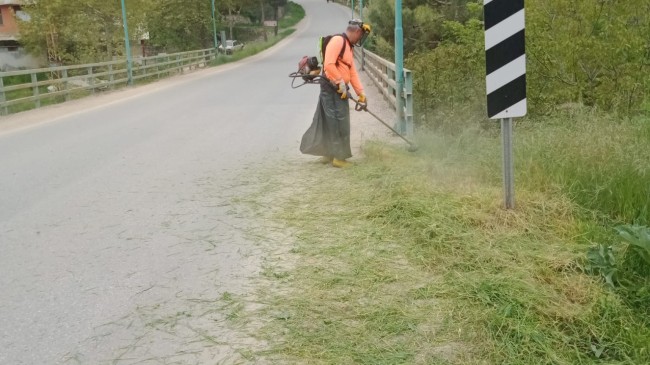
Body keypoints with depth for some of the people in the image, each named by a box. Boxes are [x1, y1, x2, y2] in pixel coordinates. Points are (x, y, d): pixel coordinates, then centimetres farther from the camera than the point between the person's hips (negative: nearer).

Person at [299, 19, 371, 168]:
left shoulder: (349, 47, 19)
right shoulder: (338, 41, -13)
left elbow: (352, 72, 19)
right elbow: (329, 65, -24)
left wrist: (360, 93, 16)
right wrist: (341, 83, -20)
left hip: (338, 90, 10)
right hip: (332, 88, -10)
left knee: (330, 123, 14)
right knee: (340, 124, -5)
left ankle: (328, 154, 23)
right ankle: (339, 157, 2)